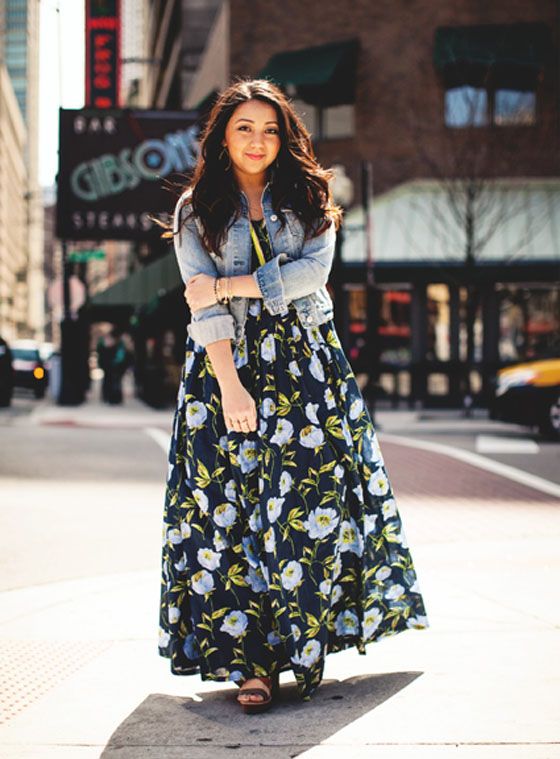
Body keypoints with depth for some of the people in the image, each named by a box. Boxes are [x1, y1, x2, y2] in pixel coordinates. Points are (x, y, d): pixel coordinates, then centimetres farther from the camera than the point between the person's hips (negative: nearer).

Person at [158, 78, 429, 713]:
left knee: (311, 502, -7)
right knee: (232, 512, -7)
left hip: (306, 365, 1)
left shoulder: (308, 198, 10)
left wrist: (227, 286, -10)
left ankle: (301, 645, 5)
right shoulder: (197, 209, 6)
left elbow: (312, 272, -7)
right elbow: (202, 304, -5)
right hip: (226, 366, -1)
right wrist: (231, 387, -15)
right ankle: (251, 662, -5)